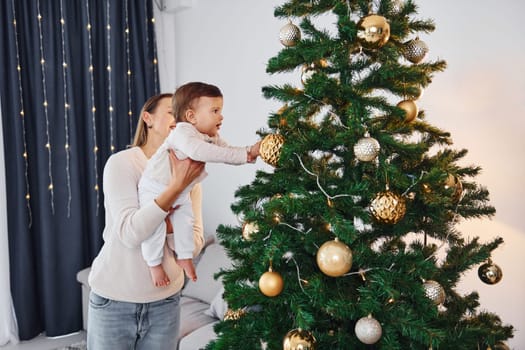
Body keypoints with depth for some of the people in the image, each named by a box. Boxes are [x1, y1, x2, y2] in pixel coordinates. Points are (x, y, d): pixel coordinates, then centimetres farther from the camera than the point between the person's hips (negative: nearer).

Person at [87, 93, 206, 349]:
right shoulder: (122, 162, -12)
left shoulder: (189, 172, 1)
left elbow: (195, 245, -3)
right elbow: (130, 233, -24)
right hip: (114, 300, -3)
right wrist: (176, 185, -28)